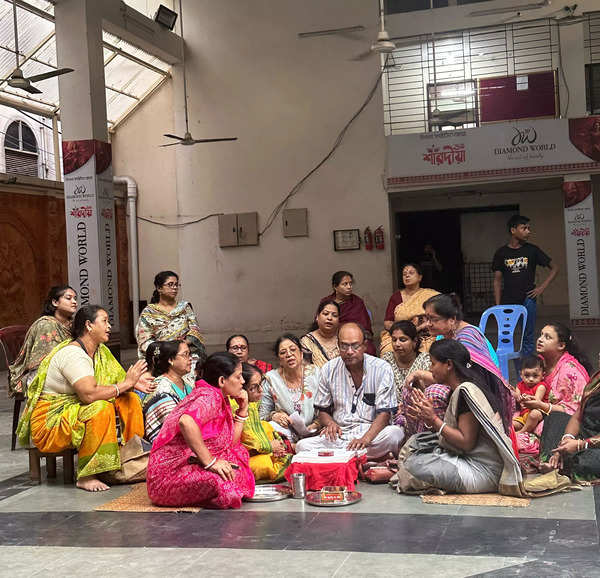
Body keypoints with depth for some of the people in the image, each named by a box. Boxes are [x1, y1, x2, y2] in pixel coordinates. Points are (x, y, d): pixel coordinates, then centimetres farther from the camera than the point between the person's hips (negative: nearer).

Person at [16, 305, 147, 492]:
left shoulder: (100, 351, 8)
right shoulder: (72, 354, -22)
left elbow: (119, 380, 3)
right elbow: (89, 394, -32)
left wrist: (134, 382, -19)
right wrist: (125, 384, -25)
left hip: (76, 410, 9)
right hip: (49, 423, -9)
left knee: (130, 399, -4)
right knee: (102, 408, -33)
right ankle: (86, 476, -26)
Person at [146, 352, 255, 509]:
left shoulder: (222, 399, 13)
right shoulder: (210, 397, -17)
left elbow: (230, 443, 16)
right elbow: (186, 422, -38)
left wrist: (242, 410, 8)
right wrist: (210, 462, -31)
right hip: (170, 475, -10)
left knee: (239, 453, 14)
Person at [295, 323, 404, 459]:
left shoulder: (382, 369, -3)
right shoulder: (328, 370, 6)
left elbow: (384, 413, -8)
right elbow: (323, 411, 14)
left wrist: (365, 439, -26)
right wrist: (330, 423, -11)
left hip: (373, 433, -2)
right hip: (340, 435, 3)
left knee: (395, 433, -35)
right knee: (302, 446, -25)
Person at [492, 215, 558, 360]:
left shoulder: (532, 250, 3)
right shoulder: (501, 253, 4)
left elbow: (554, 268, 10)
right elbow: (497, 280, 6)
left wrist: (542, 287, -1)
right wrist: (498, 306, 1)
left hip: (528, 300, 0)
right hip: (508, 302, 0)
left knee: (528, 338, 3)